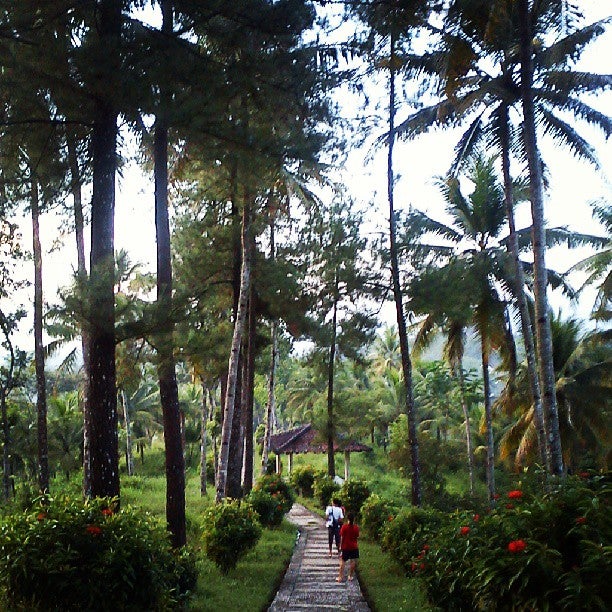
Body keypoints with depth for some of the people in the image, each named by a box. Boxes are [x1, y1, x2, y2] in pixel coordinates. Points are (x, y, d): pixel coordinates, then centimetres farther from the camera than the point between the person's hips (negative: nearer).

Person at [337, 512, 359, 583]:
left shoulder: (344, 526, -11)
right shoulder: (356, 527, -7)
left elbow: (342, 537, -7)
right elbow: (357, 537, 1)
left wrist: (340, 546, 2)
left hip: (345, 547, -1)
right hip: (354, 547, 1)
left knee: (342, 561, 6)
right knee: (353, 562, 11)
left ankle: (340, 577, 4)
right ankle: (350, 576, 14)